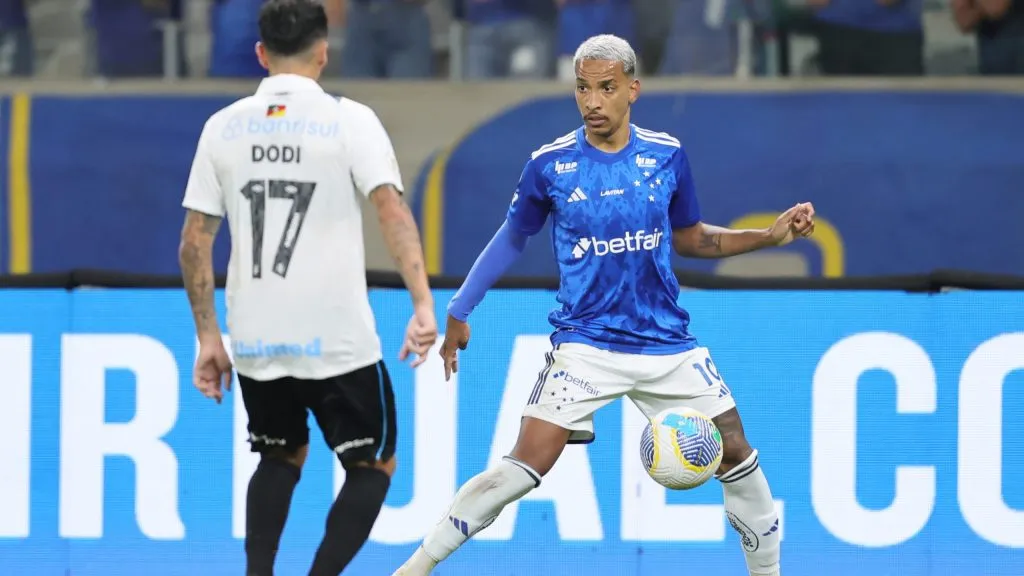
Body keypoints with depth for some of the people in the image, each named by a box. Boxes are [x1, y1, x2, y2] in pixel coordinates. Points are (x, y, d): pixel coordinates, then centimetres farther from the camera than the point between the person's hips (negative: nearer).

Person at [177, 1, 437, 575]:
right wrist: (423, 304, -21)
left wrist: (209, 338, 13)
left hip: (255, 342, 4)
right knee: (373, 466, 11)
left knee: (282, 457, 26)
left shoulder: (223, 127, 6)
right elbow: (392, 209, -17)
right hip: (338, 343, -4)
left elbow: (195, 242, 6)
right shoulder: (349, 119, -5)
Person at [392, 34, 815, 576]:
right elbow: (511, 239, 9)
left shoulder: (666, 156, 0)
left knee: (734, 453, 3)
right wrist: (459, 313, 11)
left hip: (667, 342, 3)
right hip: (584, 343, -3)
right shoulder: (550, 164, -5)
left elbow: (690, 239, 14)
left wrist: (772, 235, 4)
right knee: (528, 464, -16)